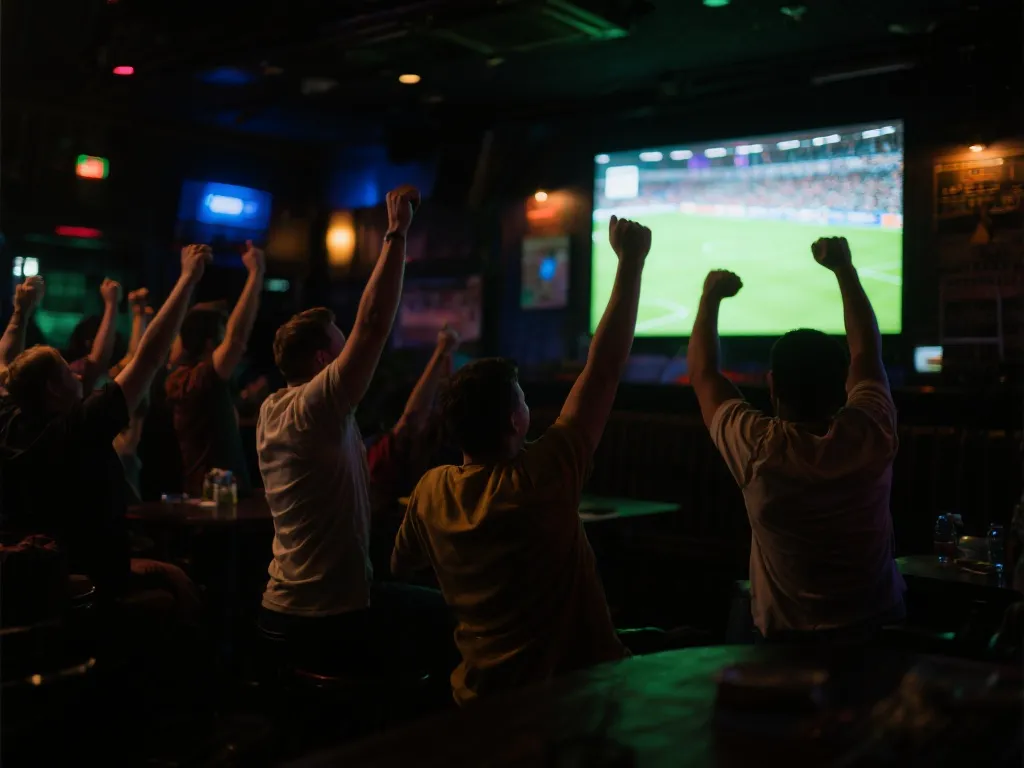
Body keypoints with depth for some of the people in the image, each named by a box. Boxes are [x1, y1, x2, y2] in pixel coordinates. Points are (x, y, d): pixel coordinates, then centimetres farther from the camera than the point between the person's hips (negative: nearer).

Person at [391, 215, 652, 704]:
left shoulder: (432, 492, -10)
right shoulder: (545, 476, -24)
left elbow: (401, 565, 11)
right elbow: (604, 369, -21)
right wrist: (630, 263, -14)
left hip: (479, 697, 5)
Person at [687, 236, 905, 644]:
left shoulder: (759, 450, -23)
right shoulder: (871, 435, -18)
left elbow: (702, 372, -5)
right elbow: (866, 351, 3)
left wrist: (710, 296, 8)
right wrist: (844, 269, 11)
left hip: (790, 639, -3)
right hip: (880, 630, 3)